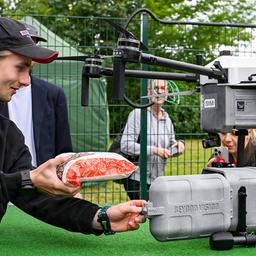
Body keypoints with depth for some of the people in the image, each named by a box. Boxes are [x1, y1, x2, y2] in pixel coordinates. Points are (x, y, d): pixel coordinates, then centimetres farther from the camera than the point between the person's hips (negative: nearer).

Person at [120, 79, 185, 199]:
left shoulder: (167, 118, 12)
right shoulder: (138, 113, -8)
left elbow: (170, 147, 20)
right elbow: (125, 145, -17)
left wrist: (179, 144, -4)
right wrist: (154, 150, -22)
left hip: (158, 180, 6)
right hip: (137, 179, -6)